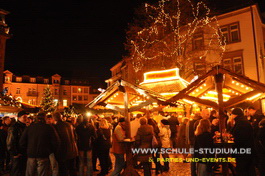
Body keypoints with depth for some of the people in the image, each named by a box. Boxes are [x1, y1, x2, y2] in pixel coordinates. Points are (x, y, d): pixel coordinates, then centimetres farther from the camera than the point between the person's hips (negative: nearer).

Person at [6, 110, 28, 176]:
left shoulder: (25, 127, 11)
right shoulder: (13, 128, -13)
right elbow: (10, 142, -16)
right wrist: (15, 154, -14)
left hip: (24, 154, 7)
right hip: (17, 155, -7)